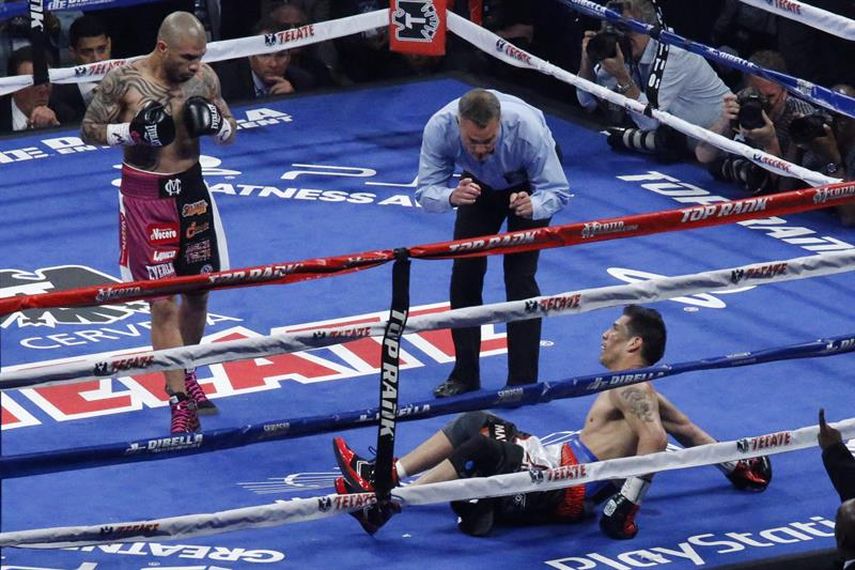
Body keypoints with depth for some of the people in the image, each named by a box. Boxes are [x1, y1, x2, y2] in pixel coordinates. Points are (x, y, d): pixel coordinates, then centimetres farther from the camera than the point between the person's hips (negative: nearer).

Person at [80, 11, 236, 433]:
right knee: (163, 303, -3)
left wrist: (215, 124, -17)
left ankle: (185, 376, 38)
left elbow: (230, 130, 6)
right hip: (144, 196, -4)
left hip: (191, 187, 4)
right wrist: (130, 131, -24)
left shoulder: (204, 78, -5)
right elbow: (88, 129, -6)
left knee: (197, 291, 16)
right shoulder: (124, 81, -16)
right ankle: (180, 402, 3)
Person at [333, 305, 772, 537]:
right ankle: (387, 475, -1)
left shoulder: (630, 388, -11)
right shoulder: (639, 392, 20)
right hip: (560, 462, 11)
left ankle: (385, 502, -32)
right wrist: (734, 463, 37)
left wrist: (627, 502, -30)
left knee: (482, 450, -29)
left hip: (567, 488, -11)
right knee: (475, 424, 9)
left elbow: (655, 438, -27)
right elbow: (688, 431, 26)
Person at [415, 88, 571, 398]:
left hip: (529, 183, -3)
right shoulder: (439, 128, -36)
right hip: (479, 183, 3)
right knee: (465, 271, -3)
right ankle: (465, 375, 10)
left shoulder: (527, 128, -42)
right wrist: (451, 197, -53)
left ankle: (523, 382, -6)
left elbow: (557, 191, -32)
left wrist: (532, 206, -55)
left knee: (520, 276, -13)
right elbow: (426, 190, -30)